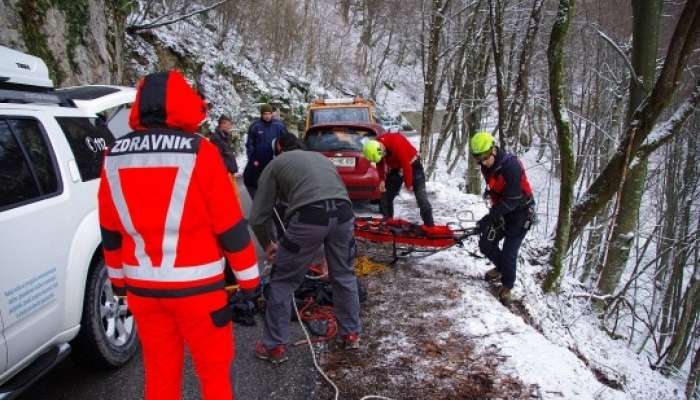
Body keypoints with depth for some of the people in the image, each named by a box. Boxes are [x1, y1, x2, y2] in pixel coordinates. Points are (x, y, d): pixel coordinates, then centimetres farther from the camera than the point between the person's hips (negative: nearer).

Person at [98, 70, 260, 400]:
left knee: (159, 369, 19)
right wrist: (248, 277, 0)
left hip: (141, 285, 5)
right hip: (195, 285, -5)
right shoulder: (199, 152, -13)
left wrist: (118, 277, 24)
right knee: (214, 369, 11)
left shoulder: (115, 157, 3)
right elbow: (230, 225, -11)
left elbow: (110, 229, 11)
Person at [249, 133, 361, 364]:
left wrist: (267, 245, 36)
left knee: (282, 282, 14)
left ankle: (274, 346, 21)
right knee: (344, 275, 25)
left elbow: (259, 217, 20)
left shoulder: (275, 164, 22)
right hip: (343, 214, 5)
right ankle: (351, 334, 38)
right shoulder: (321, 157, 36)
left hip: (309, 217, -4)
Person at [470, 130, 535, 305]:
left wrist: (490, 217, -33)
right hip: (502, 211, 7)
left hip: (521, 212, -7)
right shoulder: (486, 167, -5)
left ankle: (507, 286, 16)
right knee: (486, 245, 2)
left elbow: (512, 199, -30)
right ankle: (501, 267, 32)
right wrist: (493, 213, 9)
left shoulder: (511, 165, -29)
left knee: (509, 252, -7)